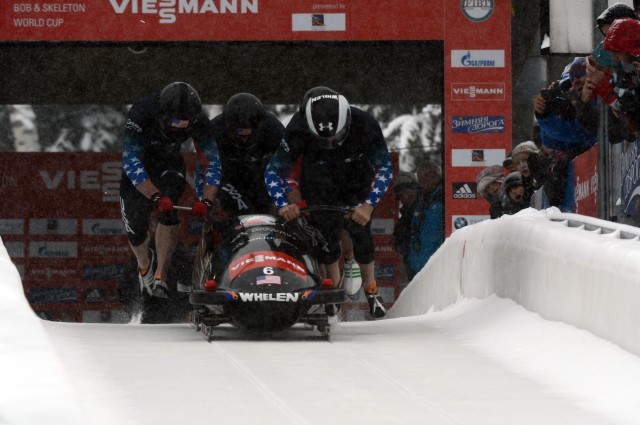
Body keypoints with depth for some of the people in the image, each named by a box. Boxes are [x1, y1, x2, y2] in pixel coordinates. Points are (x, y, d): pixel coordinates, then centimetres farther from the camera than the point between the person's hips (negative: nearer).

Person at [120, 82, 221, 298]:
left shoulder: (198, 120, -27)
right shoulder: (142, 112, -37)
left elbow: (213, 161, -20)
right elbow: (130, 162, -38)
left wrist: (206, 200, -34)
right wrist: (156, 196, -46)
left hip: (168, 165, 2)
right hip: (135, 170, -1)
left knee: (169, 214, -24)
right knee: (136, 228, -4)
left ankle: (160, 275, -18)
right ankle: (144, 264, 29)